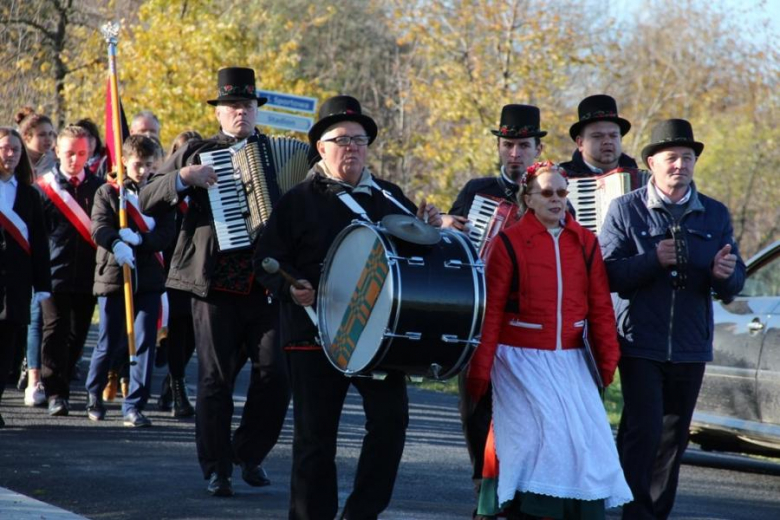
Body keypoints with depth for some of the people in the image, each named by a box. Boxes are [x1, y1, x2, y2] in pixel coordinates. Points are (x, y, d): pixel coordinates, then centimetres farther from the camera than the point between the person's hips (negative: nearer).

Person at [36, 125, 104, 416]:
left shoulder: (99, 188, 8)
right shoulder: (44, 188, 1)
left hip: (88, 276, 2)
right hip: (54, 274, -2)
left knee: (77, 336, 8)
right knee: (55, 332, -6)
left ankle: (62, 385, 21)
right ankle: (56, 393, -6)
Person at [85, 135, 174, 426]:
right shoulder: (108, 193, 3)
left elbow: (167, 235, -1)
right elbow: (99, 227, -12)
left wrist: (139, 239, -18)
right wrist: (117, 244, -32)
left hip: (149, 279, 2)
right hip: (114, 276, -2)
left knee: (145, 343, -6)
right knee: (109, 343, 6)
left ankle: (134, 406, -1)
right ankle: (93, 392, 32)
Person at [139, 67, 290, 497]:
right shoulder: (196, 152, 8)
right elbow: (147, 201, 3)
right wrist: (183, 177, -12)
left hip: (266, 282, 2)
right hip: (215, 284, -2)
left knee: (275, 373, -4)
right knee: (215, 379, 0)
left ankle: (249, 454, 16)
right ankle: (216, 469, 9)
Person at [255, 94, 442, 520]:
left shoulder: (389, 197, 13)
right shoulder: (298, 200, 2)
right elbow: (266, 260, -2)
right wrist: (290, 286, -22)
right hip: (314, 336, -3)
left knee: (391, 418, -9)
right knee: (315, 436, 2)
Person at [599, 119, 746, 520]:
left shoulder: (715, 215, 9)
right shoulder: (626, 209, 0)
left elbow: (732, 286, 6)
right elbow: (608, 273, -10)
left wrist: (724, 275, -17)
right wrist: (654, 259, -24)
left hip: (691, 348, 4)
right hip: (641, 346, -4)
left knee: (674, 439, 11)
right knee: (643, 431, -13)